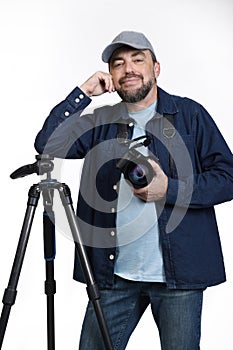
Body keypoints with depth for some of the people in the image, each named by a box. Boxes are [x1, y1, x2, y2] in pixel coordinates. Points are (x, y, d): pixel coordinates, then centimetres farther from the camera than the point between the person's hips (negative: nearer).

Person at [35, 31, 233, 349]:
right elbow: (47, 144, -1)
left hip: (177, 274, -2)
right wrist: (83, 93, -3)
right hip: (114, 274, 2)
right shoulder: (100, 122, 11)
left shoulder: (189, 114, 3)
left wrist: (170, 190, -14)